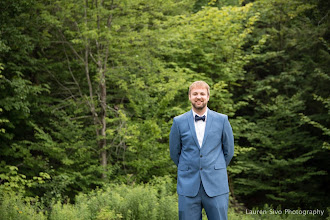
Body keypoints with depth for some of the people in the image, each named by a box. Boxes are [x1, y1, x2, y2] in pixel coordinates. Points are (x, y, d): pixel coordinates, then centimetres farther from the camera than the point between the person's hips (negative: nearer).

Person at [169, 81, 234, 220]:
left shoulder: (222, 120, 4)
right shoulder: (179, 122, 4)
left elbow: (229, 151, 13)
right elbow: (174, 153, 14)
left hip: (216, 186, 0)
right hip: (188, 187, 0)